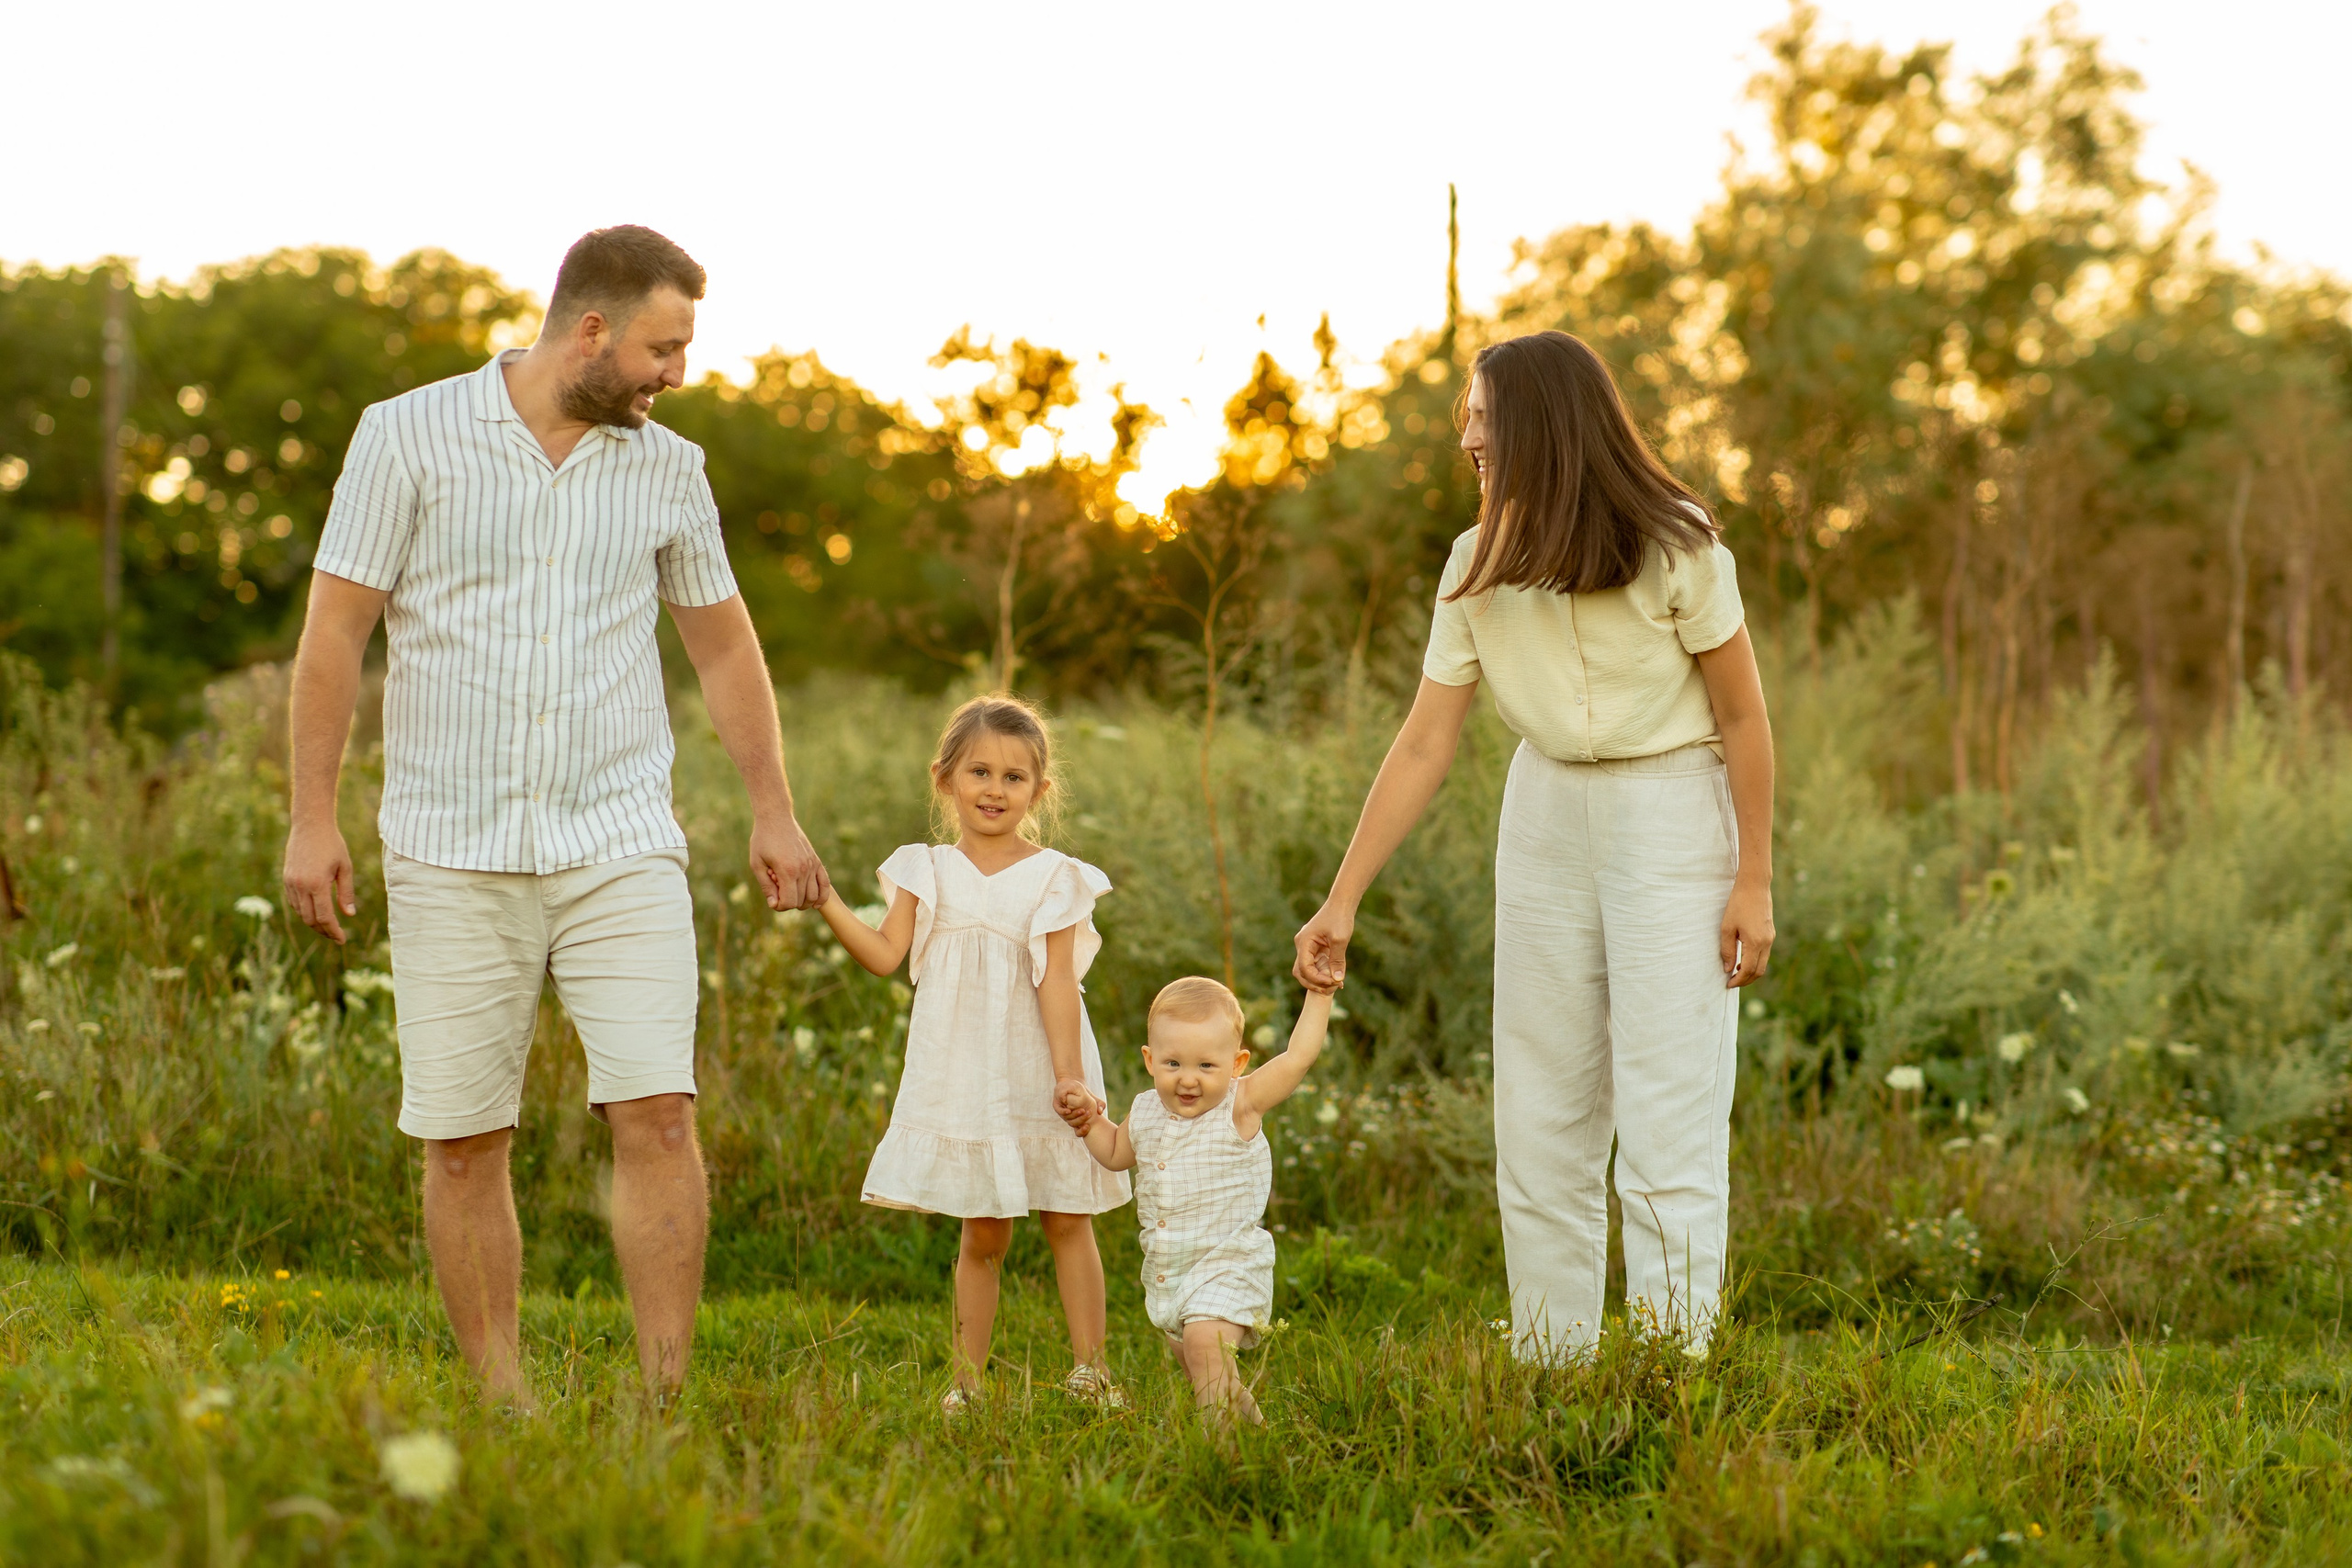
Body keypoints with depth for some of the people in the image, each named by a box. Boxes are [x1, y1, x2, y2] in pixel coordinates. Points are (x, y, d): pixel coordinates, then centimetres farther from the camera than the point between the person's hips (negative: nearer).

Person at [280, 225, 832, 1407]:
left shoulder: (666, 470, 7)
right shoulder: (410, 437, -2)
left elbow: (722, 642, 18)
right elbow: (335, 630, -2)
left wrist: (773, 811, 15)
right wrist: (312, 817, -6)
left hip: (620, 844, 2)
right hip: (451, 851, -1)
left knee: (657, 1112, -11)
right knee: (460, 1139, 1)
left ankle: (667, 1409, -6)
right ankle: (503, 1415, 11)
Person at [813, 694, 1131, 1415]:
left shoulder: (1054, 877, -1)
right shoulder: (928, 872, 6)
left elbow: (1057, 983, -6)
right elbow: (886, 954, -2)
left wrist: (1070, 1076, -12)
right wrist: (825, 900, -11)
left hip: (1036, 1077, -1)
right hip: (961, 1078, 1)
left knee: (1068, 1220, 2)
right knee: (982, 1234, 5)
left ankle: (1089, 1368, 7)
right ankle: (968, 1378, 11)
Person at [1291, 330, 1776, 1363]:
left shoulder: (1674, 549, -15)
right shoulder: (1479, 565, -3)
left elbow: (1743, 716, -8)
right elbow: (1424, 746, -2)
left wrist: (1754, 881, -9)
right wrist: (1343, 901, -5)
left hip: (1672, 817, -5)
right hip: (1547, 816, 5)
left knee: (1669, 1119, -8)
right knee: (1539, 1120, 6)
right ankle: (1549, 1374, 14)